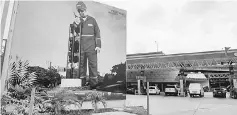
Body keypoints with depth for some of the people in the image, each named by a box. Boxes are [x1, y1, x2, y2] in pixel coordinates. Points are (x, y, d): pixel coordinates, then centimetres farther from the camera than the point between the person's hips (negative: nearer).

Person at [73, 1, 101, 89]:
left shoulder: (92, 20, 9)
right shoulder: (76, 21, 12)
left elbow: (97, 33, 7)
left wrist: (98, 45, 0)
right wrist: (76, 25, -12)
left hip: (91, 47, -2)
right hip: (80, 47, 2)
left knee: (93, 65, -5)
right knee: (81, 65, 6)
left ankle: (94, 83, 2)